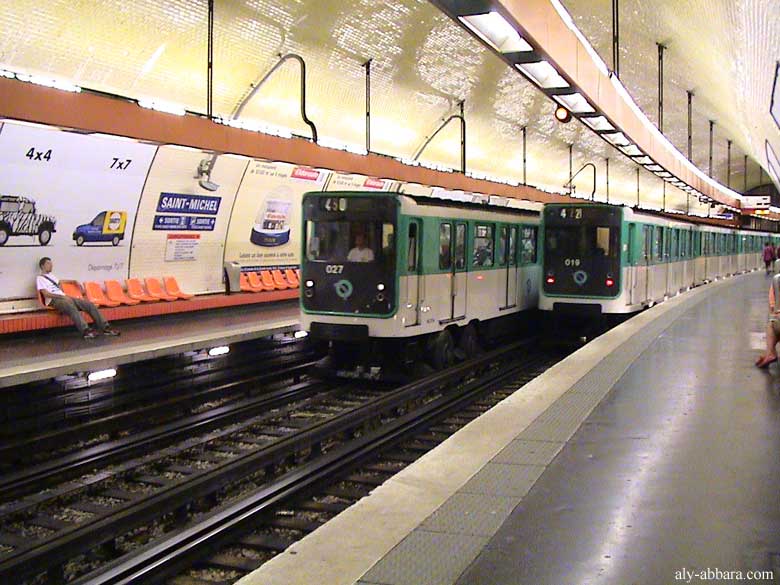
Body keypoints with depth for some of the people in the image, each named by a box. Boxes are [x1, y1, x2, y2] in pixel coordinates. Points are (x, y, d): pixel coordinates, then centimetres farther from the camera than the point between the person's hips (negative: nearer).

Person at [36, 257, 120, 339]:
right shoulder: (40, 278, 1)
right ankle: (86, 331, -53)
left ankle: (105, 327, -12)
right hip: (54, 300, -9)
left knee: (89, 304, -7)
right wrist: (62, 296, -19)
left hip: (63, 297, 9)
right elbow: (46, 294, -11)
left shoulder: (51, 276, 26)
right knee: (72, 307, -40)